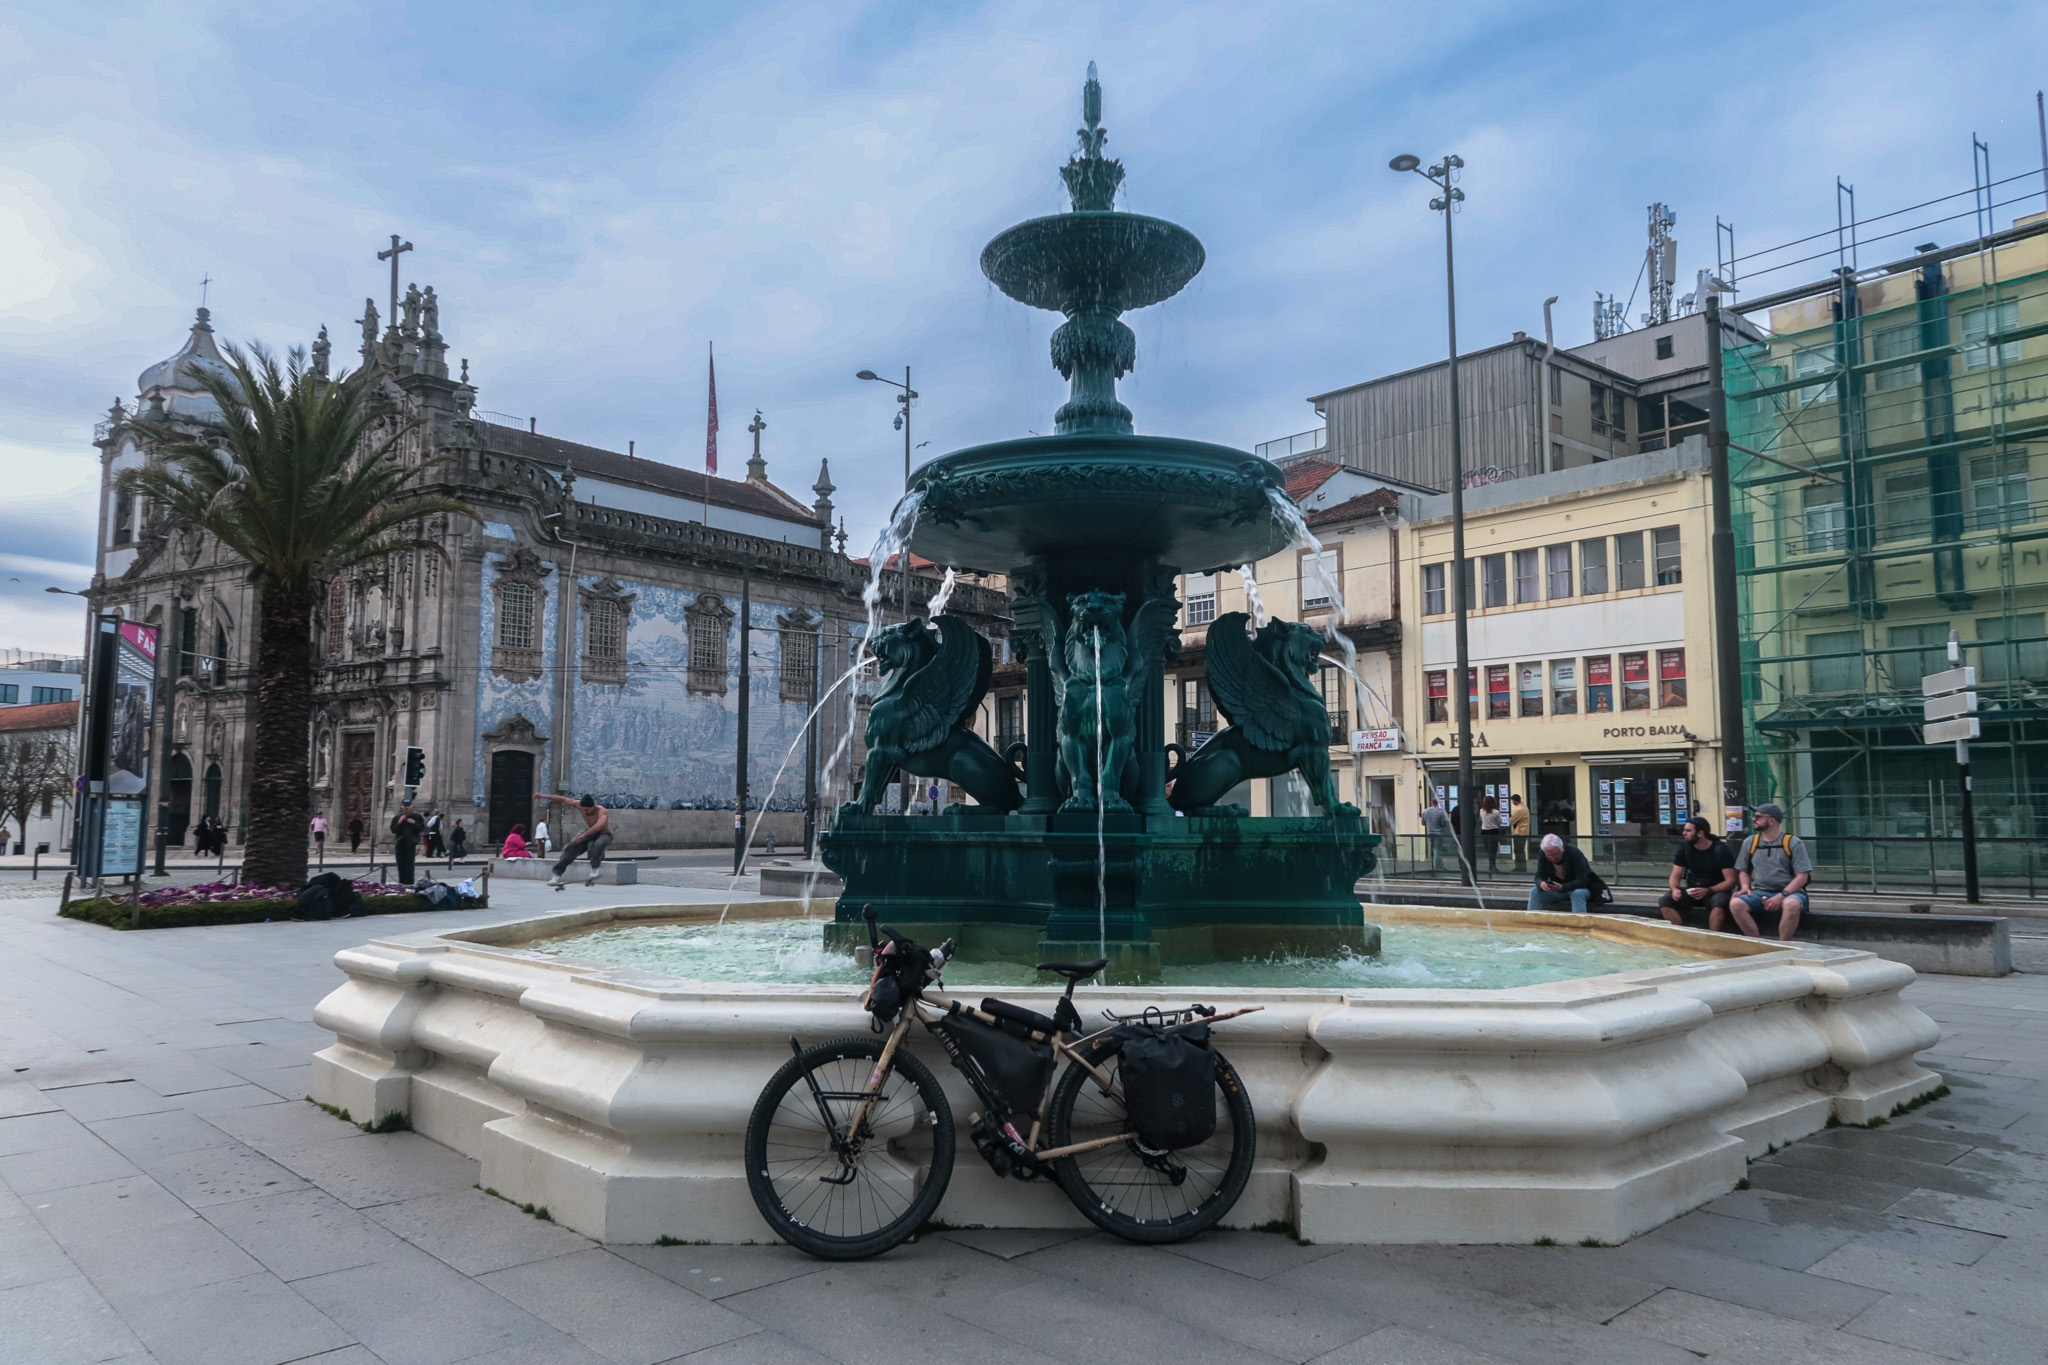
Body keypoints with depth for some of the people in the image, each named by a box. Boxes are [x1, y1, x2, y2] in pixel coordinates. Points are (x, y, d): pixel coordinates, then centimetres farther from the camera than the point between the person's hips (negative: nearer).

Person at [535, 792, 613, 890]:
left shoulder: (602, 812, -33)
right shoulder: (580, 805, -16)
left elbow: (599, 826, -52)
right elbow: (563, 800, -6)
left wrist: (584, 835, -64)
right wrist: (543, 796, -7)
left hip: (604, 835, -6)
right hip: (590, 833, 6)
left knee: (598, 845, -41)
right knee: (570, 848, -12)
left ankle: (595, 870, -32)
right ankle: (557, 876, -5)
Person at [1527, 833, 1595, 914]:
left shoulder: (1575, 853, -24)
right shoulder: (1542, 854, -11)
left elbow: (1582, 881, -29)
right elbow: (1539, 876, -13)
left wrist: (1562, 888, -45)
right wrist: (1541, 884, -39)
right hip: (1556, 890, 4)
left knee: (1577, 894, -39)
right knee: (1534, 892, -20)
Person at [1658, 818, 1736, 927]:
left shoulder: (1722, 850, -11)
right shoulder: (1684, 849, 1)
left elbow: (1730, 881, -13)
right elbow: (1675, 876, 3)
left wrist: (1708, 891, -28)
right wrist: (1675, 889, -21)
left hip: (1716, 890, -4)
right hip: (1692, 890, 4)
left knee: (1719, 902, -39)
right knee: (1665, 901, -23)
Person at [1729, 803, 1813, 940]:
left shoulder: (1793, 843, 1)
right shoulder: (1749, 842, 13)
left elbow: (1802, 876, -4)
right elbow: (1743, 871, 21)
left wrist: (1781, 896, -17)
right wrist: (1745, 886, -2)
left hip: (1788, 893, -3)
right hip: (1759, 893, 3)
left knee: (1792, 904, -39)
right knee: (1735, 904, -29)